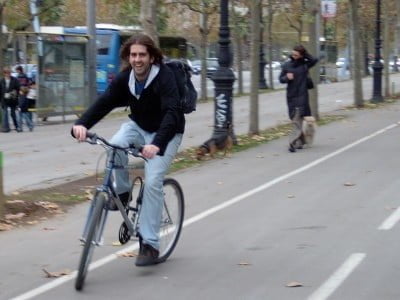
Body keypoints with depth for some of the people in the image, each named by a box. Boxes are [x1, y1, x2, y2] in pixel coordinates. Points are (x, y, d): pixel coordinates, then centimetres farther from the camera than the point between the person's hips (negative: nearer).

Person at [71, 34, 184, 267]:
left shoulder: (164, 77, -27)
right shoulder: (125, 78, -12)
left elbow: (172, 113, -39)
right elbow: (105, 102, -21)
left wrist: (157, 144, -55)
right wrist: (82, 124, -40)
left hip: (166, 133, -4)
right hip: (138, 127, 5)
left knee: (153, 182, -19)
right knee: (115, 146, -28)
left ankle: (150, 245, -12)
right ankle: (122, 192, -3)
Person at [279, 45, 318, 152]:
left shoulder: (305, 64, 0)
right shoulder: (287, 65, 5)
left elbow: (314, 60, -15)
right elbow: (281, 79, 9)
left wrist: (305, 54, -6)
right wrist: (286, 77, -11)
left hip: (302, 95, -3)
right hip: (291, 96, 3)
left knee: (297, 120, -12)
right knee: (294, 119, 9)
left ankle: (293, 143, -19)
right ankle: (300, 141, 21)